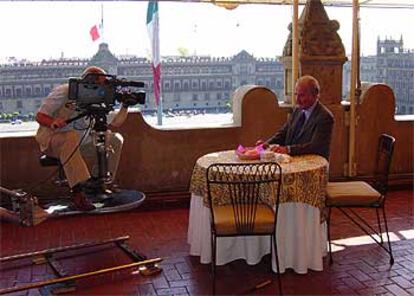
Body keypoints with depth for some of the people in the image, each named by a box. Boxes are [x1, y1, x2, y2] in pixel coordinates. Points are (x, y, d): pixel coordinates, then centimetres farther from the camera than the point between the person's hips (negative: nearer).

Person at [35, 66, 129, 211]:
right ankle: (77, 191, -44)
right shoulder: (64, 92, -13)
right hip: (51, 139, -6)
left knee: (115, 139, -7)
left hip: (79, 143, 6)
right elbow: (40, 116, -15)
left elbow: (115, 123, 0)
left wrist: (125, 106, -16)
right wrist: (53, 123, -37)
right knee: (71, 137, -42)